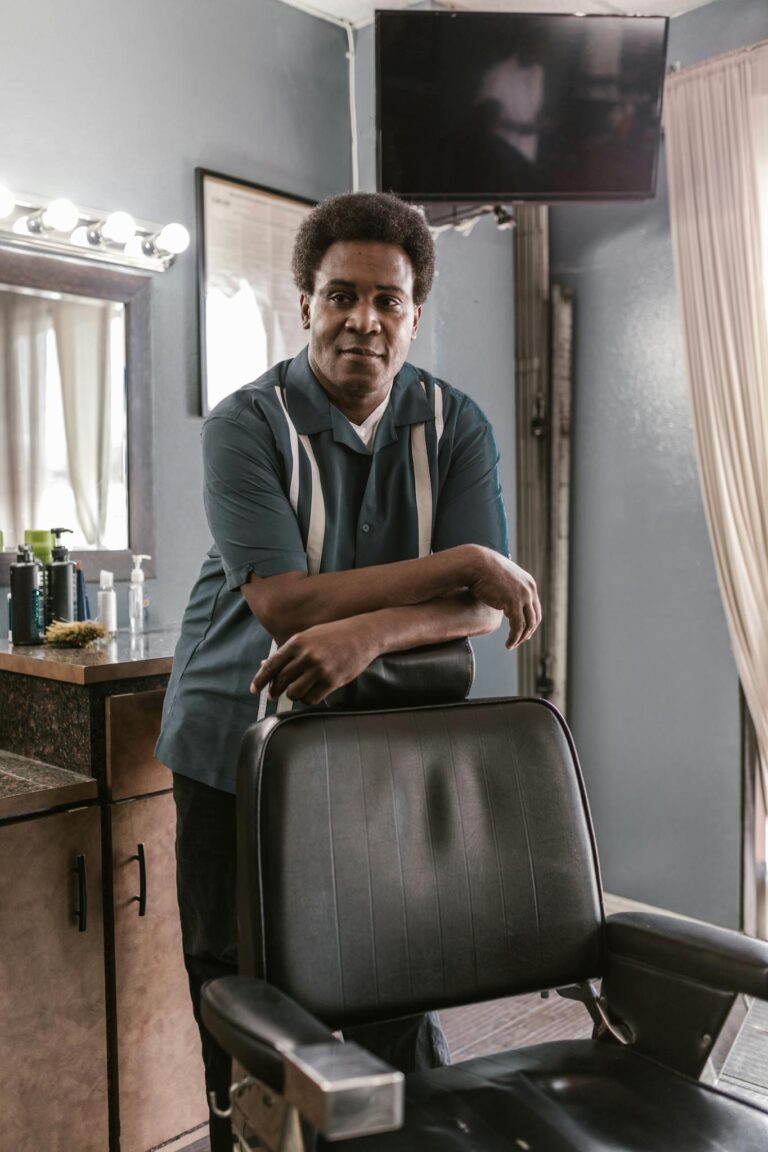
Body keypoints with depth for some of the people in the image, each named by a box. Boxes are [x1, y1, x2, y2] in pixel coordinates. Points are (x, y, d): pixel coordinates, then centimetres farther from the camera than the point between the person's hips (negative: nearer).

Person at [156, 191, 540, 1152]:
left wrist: (368, 631, -31)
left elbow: (481, 609, -11)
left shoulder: (455, 427, -2)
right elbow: (282, 601, -22)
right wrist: (465, 561, -21)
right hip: (237, 747, -1)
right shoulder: (245, 424, -10)